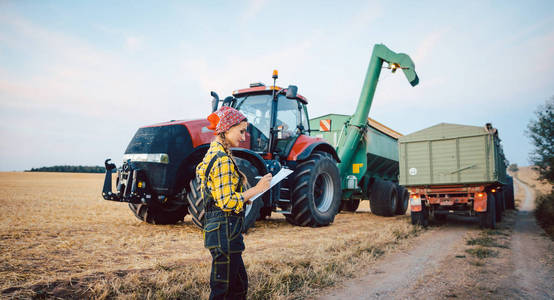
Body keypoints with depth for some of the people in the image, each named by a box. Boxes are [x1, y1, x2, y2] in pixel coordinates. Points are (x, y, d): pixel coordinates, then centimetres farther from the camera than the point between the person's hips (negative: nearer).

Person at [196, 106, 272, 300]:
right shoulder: (223, 160, -18)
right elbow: (227, 202, -23)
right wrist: (256, 189, -16)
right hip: (225, 230, -10)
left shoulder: (213, 154, 13)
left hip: (215, 228, 10)